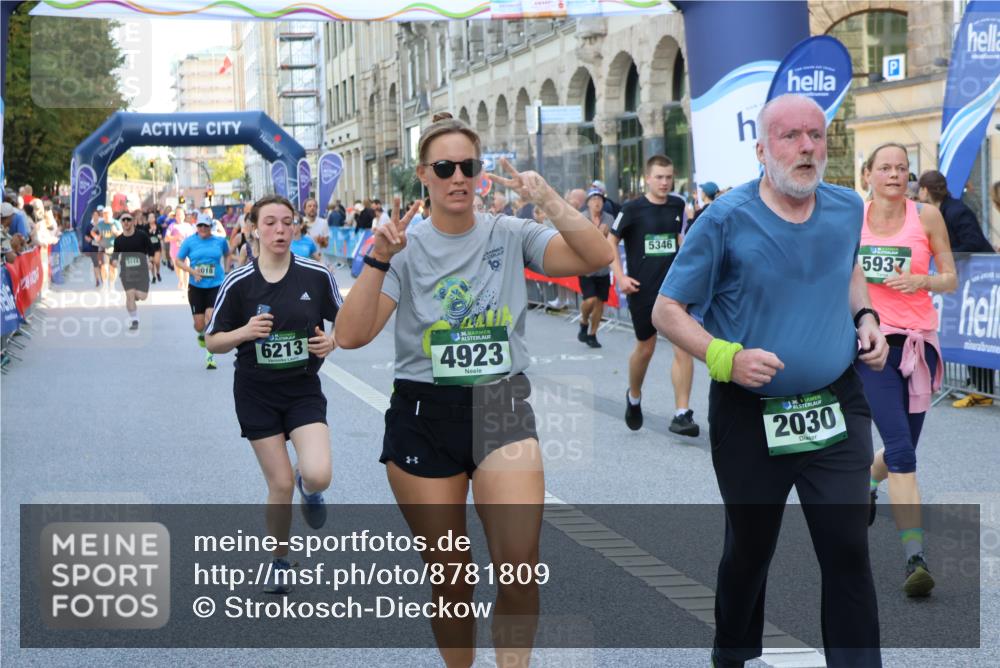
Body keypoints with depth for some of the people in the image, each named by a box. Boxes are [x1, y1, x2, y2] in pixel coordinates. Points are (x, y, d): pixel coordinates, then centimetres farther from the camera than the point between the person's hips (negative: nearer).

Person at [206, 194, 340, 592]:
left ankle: (309, 489, 21)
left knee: (317, 476, -19)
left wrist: (332, 341, -15)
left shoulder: (317, 276, -7)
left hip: (304, 390, 0)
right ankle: (279, 562, 25)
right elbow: (213, 341, -1)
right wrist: (245, 332, -21)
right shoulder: (238, 283, -8)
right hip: (256, 392, 0)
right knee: (281, 485, 0)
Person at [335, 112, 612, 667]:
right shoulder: (405, 248, 0)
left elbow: (597, 258, -11)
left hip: (502, 408, 0)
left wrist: (548, 200, -19)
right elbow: (351, 335, -11)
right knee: (448, 576, 8)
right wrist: (379, 260, -21)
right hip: (423, 415, 0)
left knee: (520, 567, -18)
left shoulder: (511, 235, 1)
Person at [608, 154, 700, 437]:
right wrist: (620, 277, -8)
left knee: (684, 347, -10)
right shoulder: (633, 209, -7)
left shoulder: (678, 205, 4)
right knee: (645, 348, 11)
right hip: (642, 290, -2)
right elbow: (611, 242, 0)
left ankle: (682, 414, -6)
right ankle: (634, 397, 40)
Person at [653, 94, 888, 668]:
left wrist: (865, 316, 4)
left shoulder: (847, 208, 0)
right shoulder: (727, 220, -14)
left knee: (849, 551, -3)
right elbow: (667, 310, -8)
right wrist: (726, 358, -24)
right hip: (750, 415, -2)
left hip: (836, 408, 2)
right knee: (749, 548, 14)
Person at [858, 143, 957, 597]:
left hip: (918, 341, 2)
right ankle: (915, 558, -17)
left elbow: (951, 280, 2)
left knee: (902, 449, 11)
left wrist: (922, 281, -16)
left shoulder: (926, 216, 1)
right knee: (901, 448, -16)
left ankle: (864, 482, 49)